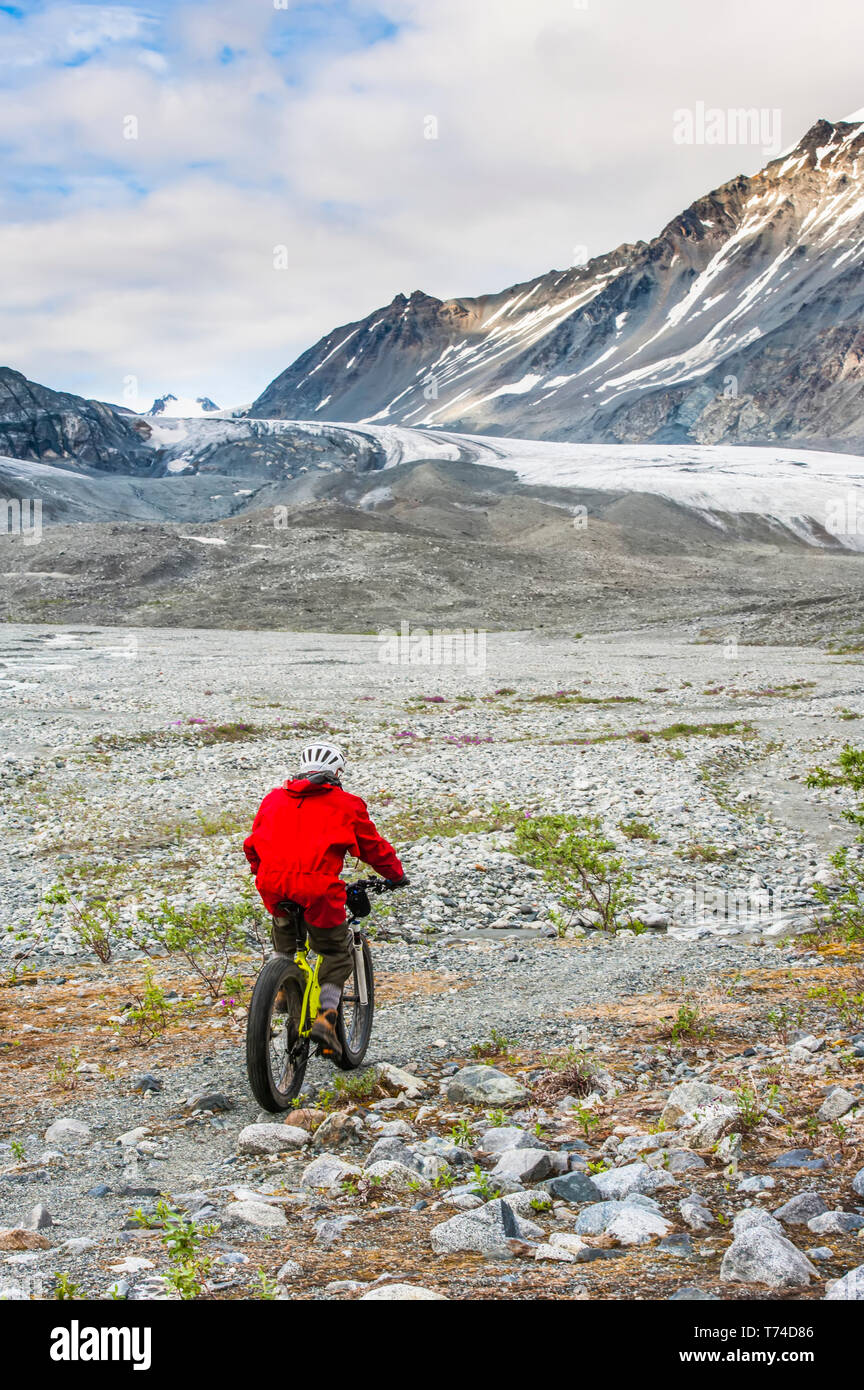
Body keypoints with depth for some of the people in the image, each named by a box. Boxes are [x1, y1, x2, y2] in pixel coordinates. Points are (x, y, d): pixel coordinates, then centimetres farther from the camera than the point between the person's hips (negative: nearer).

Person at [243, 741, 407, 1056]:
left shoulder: (274, 798, 22)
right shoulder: (346, 804, 13)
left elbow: (251, 846, 30)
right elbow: (374, 848, 20)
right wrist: (396, 875, 37)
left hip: (273, 888, 4)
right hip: (318, 889, -4)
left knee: (283, 925, 37)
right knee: (337, 955, 15)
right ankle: (326, 1014, -3)